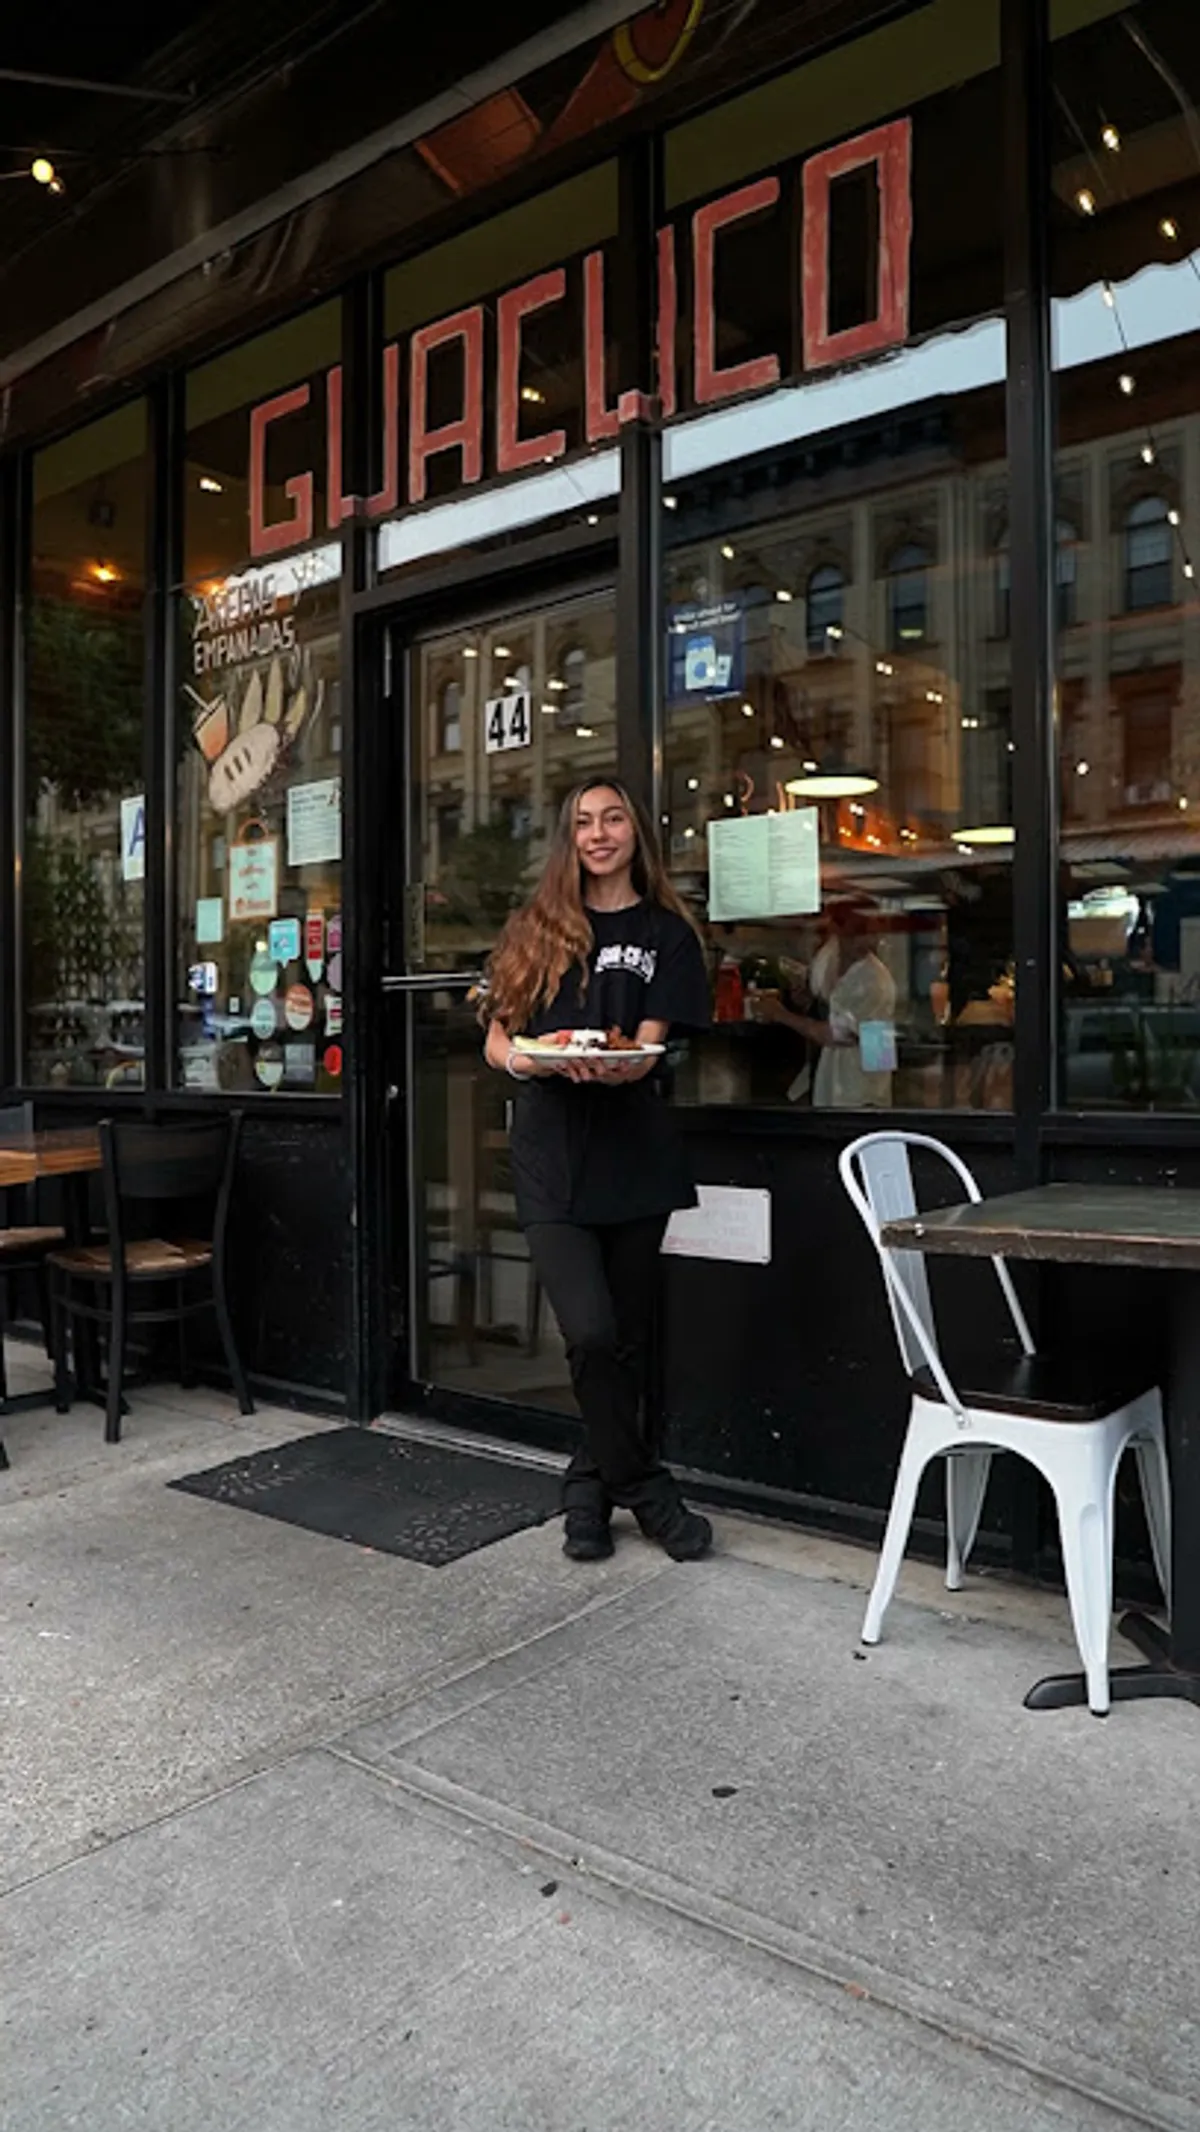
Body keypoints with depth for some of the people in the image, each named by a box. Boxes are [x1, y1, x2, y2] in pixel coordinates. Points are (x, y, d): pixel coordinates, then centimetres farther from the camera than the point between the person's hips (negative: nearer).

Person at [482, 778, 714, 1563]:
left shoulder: (666, 933, 7)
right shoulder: (535, 930, 12)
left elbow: (650, 1047, -4)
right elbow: (496, 1038, 9)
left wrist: (614, 1067, -26)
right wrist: (521, 1059, -15)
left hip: (634, 1153, 0)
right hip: (553, 1154, 0)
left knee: (626, 1340, 8)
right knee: (591, 1334, -12)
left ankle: (591, 1487, 27)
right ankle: (648, 1487, 9)